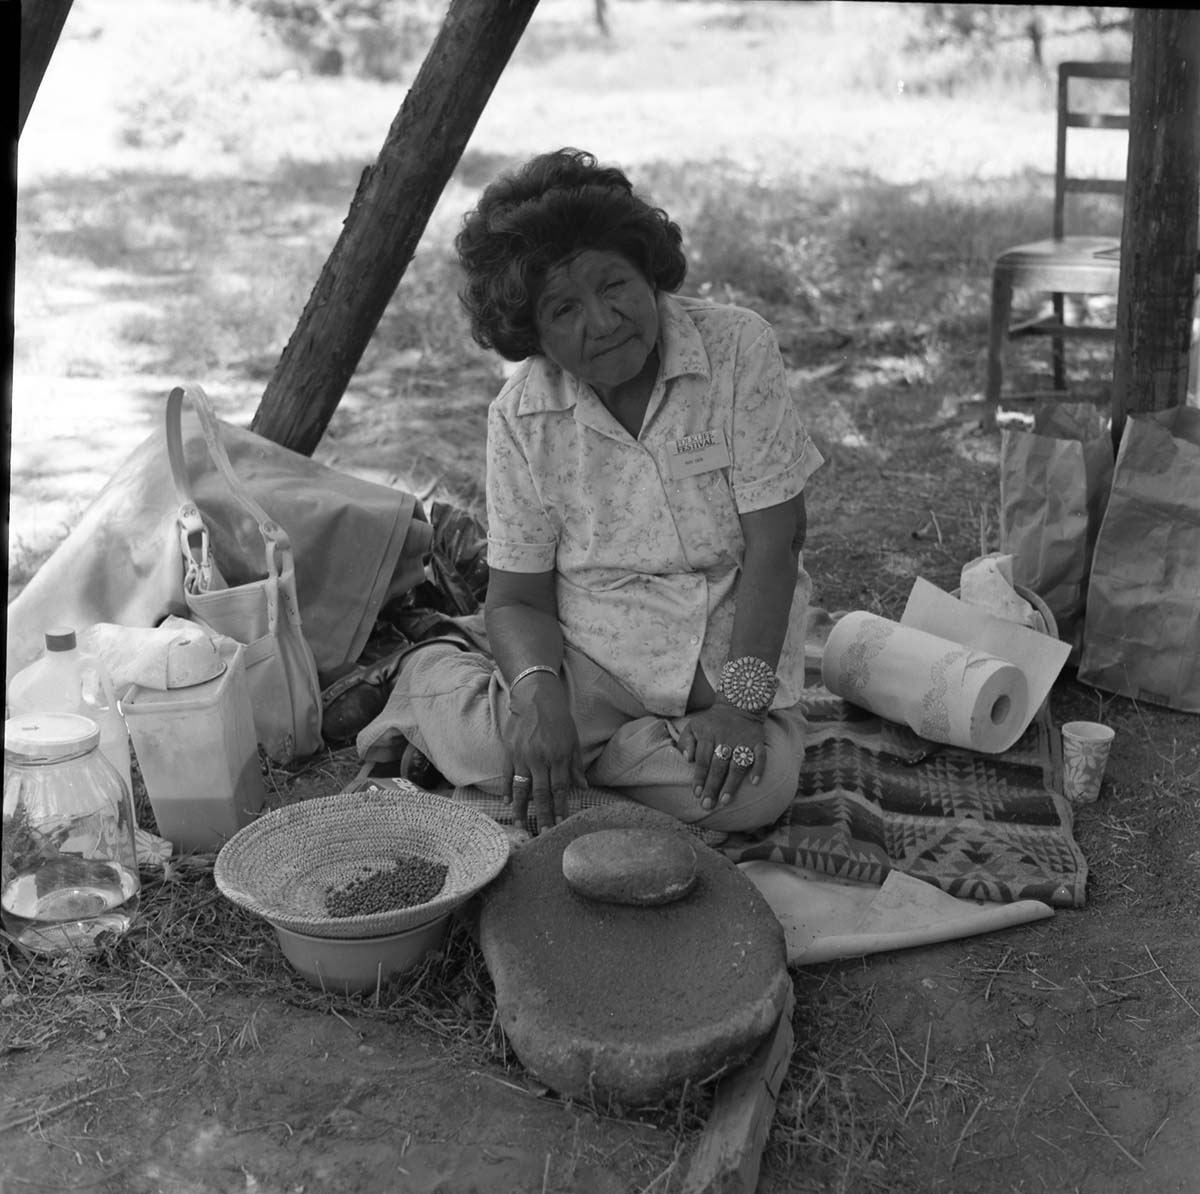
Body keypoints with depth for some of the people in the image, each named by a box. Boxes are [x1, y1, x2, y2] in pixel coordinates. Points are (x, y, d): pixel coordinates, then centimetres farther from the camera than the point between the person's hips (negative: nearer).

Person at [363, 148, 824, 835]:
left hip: (730, 656, 1)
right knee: (494, 748, -30)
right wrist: (538, 690, -26)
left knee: (756, 789, -28)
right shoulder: (521, 417, -7)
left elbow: (773, 546, -12)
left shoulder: (739, 348, -11)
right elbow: (517, 599, -4)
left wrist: (742, 699, -21)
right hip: (586, 657, 0)